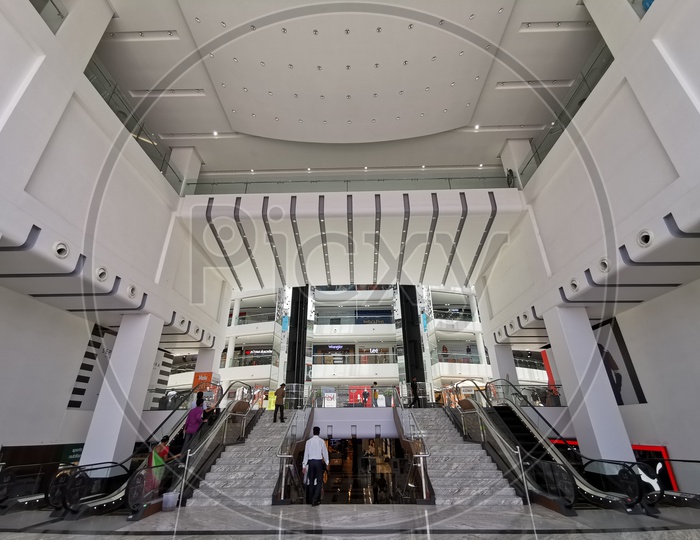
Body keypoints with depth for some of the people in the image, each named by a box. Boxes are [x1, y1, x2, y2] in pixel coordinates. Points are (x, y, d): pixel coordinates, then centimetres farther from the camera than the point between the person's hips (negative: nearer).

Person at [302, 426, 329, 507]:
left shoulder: (308, 441, 0)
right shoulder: (321, 441, -7)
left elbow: (306, 453, 2)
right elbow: (325, 452, -1)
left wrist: (304, 465, 7)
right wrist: (326, 462, 13)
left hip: (311, 462, 3)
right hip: (319, 461, -3)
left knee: (311, 481, 15)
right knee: (319, 481, 6)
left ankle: (313, 500, 23)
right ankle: (315, 499, -5)